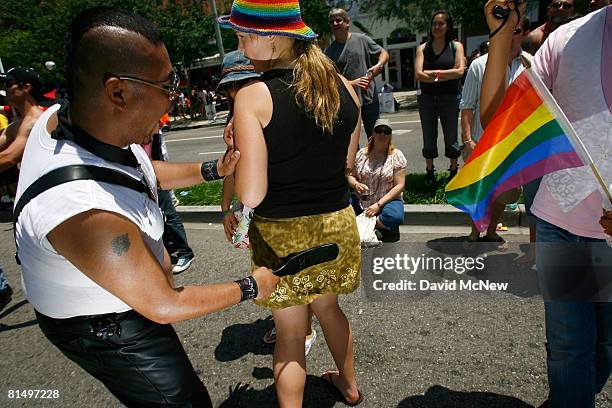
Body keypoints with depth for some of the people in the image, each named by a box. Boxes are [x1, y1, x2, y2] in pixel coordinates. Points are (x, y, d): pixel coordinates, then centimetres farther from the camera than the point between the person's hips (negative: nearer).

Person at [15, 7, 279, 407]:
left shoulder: (62, 115, -15)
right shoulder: (88, 212, -41)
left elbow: (141, 171, 6)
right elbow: (164, 307, -26)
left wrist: (212, 170, -6)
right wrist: (252, 287, -13)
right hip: (107, 331, -8)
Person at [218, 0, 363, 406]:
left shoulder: (253, 97, -19)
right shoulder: (343, 87, -2)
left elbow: (250, 196, -22)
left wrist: (234, 156, -5)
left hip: (281, 234, -5)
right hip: (337, 224, 6)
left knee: (290, 334, 15)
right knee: (328, 308, 30)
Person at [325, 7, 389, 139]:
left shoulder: (362, 39, 2)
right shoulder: (329, 51, 2)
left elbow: (384, 53, 9)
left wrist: (379, 65, -13)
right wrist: (351, 83, -17)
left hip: (369, 98, 0)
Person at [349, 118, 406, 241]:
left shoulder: (396, 156, -3)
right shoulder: (362, 154, 6)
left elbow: (399, 185, -9)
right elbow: (351, 176, 11)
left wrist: (379, 204, -17)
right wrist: (356, 184, -15)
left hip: (387, 201, -2)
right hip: (361, 202, 3)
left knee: (395, 217, -35)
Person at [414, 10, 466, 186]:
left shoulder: (456, 46, 4)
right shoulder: (423, 48, 6)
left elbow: (459, 71, -10)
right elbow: (419, 74, -8)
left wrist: (434, 72, -9)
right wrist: (446, 75, -11)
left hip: (449, 98, -1)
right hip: (427, 98, 1)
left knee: (451, 137, 5)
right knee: (429, 138, 6)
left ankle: (454, 171, 20)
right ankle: (430, 172, 18)